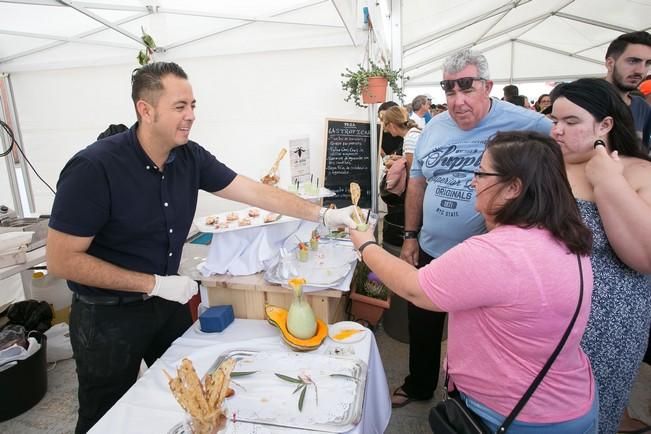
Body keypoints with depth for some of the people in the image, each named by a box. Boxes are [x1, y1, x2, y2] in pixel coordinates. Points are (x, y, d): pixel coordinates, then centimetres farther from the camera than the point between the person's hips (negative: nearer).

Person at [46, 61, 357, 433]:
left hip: (168, 301, 5)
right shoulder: (94, 168, -26)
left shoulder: (190, 157, -10)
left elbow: (255, 192, -7)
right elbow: (62, 260, -22)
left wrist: (323, 215, -12)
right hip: (108, 316, -5)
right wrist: (153, 284, -23)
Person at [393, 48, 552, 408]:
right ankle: (419, 385, 47)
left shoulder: (522, 124, -14)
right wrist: (411, 237, 9)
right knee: (422, 324, 21)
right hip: (430, 252, 5)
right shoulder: (434, 128, 0)